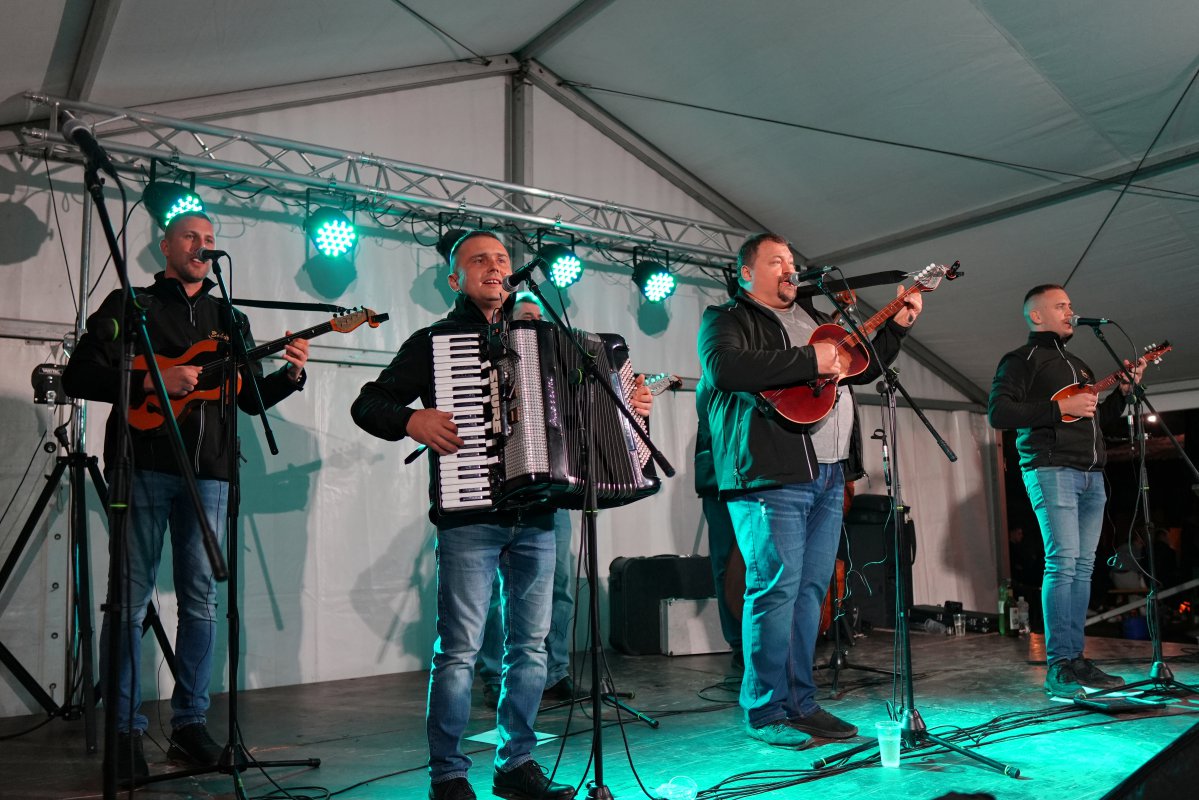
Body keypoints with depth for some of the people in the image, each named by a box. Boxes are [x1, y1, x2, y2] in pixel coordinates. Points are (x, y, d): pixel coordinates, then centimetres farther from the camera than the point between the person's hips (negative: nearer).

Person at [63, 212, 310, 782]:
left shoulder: (229, 318, 20)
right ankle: (125, 731, 8)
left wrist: (289, 376, 0)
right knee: (131, 597, -2)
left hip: (208, 471, 4)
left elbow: (249, 398, 19)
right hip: (145, 464, -3)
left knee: (201, 599, 5)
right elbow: (77, 377, -2)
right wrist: (150, 380, -14)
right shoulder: (130, 305, 8)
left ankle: (190, 724, 14)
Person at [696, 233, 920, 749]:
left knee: (811, 589, 8)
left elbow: (864, 368, 33)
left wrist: (896, 326, 19)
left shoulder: (813, 318, 26)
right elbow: (724, 368, -20)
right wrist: (809, 361, -20)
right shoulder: (726, 319, 2)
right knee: (776, 588, -8)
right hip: (772, 474, -7)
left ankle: (801, 704, 16)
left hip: (828, 474, 8)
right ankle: (766, 712, 2)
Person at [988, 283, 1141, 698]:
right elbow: (998, 412, -12)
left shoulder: (1077, 365, 26)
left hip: (1091, 474, 8)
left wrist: (1124, 389, 14)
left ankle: (1076, 659, 7)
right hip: (1050, 469, -8)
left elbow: (1099, 418, 30)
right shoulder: (1022, 360, 1)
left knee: (1083, 566, 3)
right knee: (1063, 562, -15)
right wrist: (1060, 407, -14)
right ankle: (1059, 667, -13)